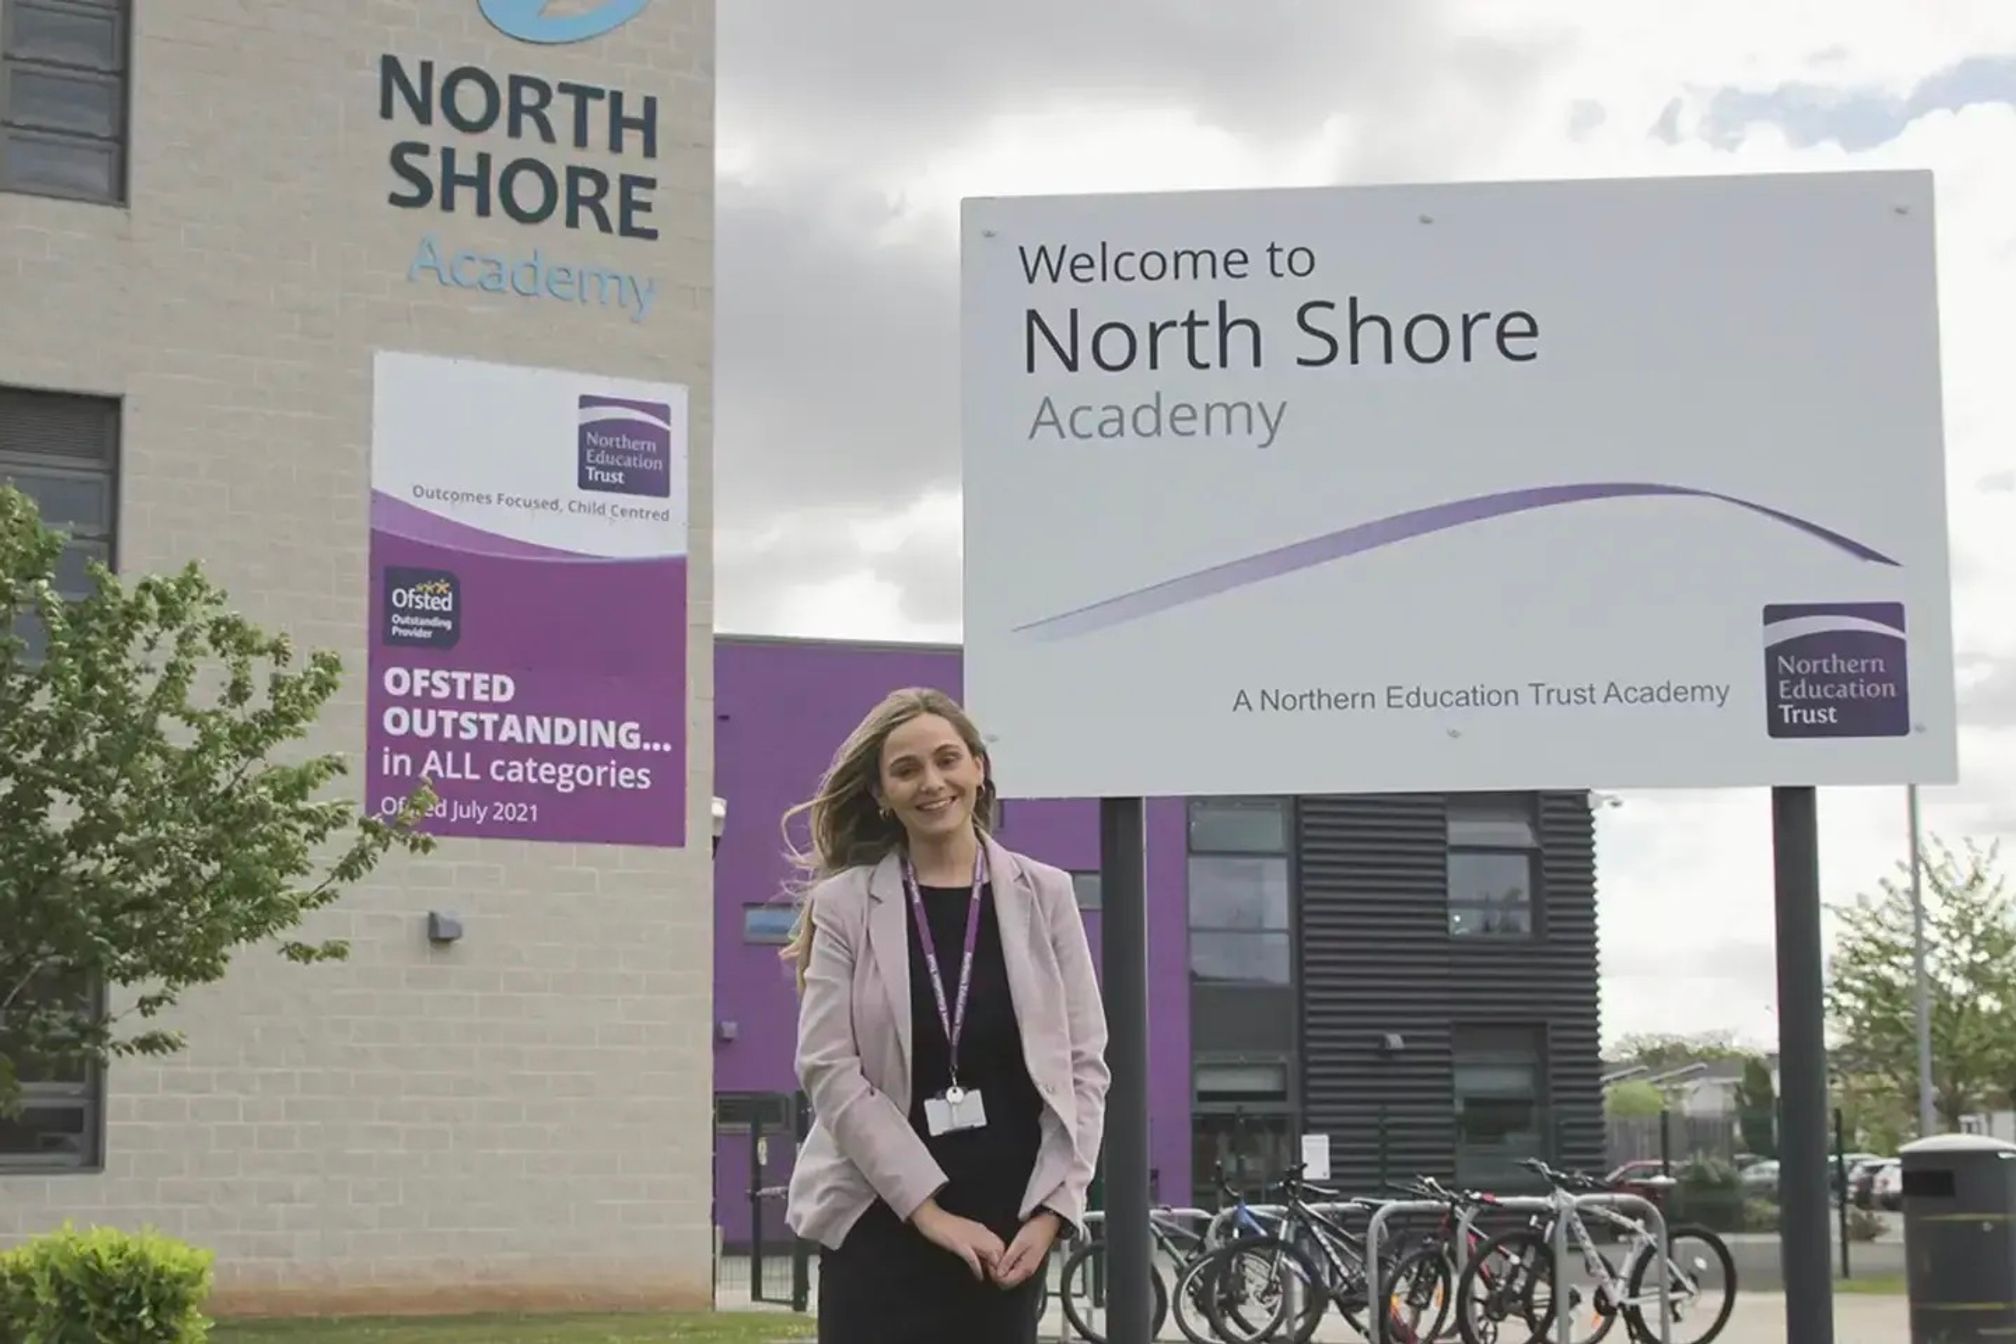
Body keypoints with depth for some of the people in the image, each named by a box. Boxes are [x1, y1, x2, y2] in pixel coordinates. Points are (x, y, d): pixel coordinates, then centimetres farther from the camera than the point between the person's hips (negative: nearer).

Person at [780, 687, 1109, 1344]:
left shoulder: (1044, 895, 5)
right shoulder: (844, 905, 0)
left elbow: (1084, 1064, 4)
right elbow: (828, 1069, -7)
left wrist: (1052, 1209, -6)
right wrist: (927, 1208, -13)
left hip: (1010, 1225, 2)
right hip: (880, 1222, -2)